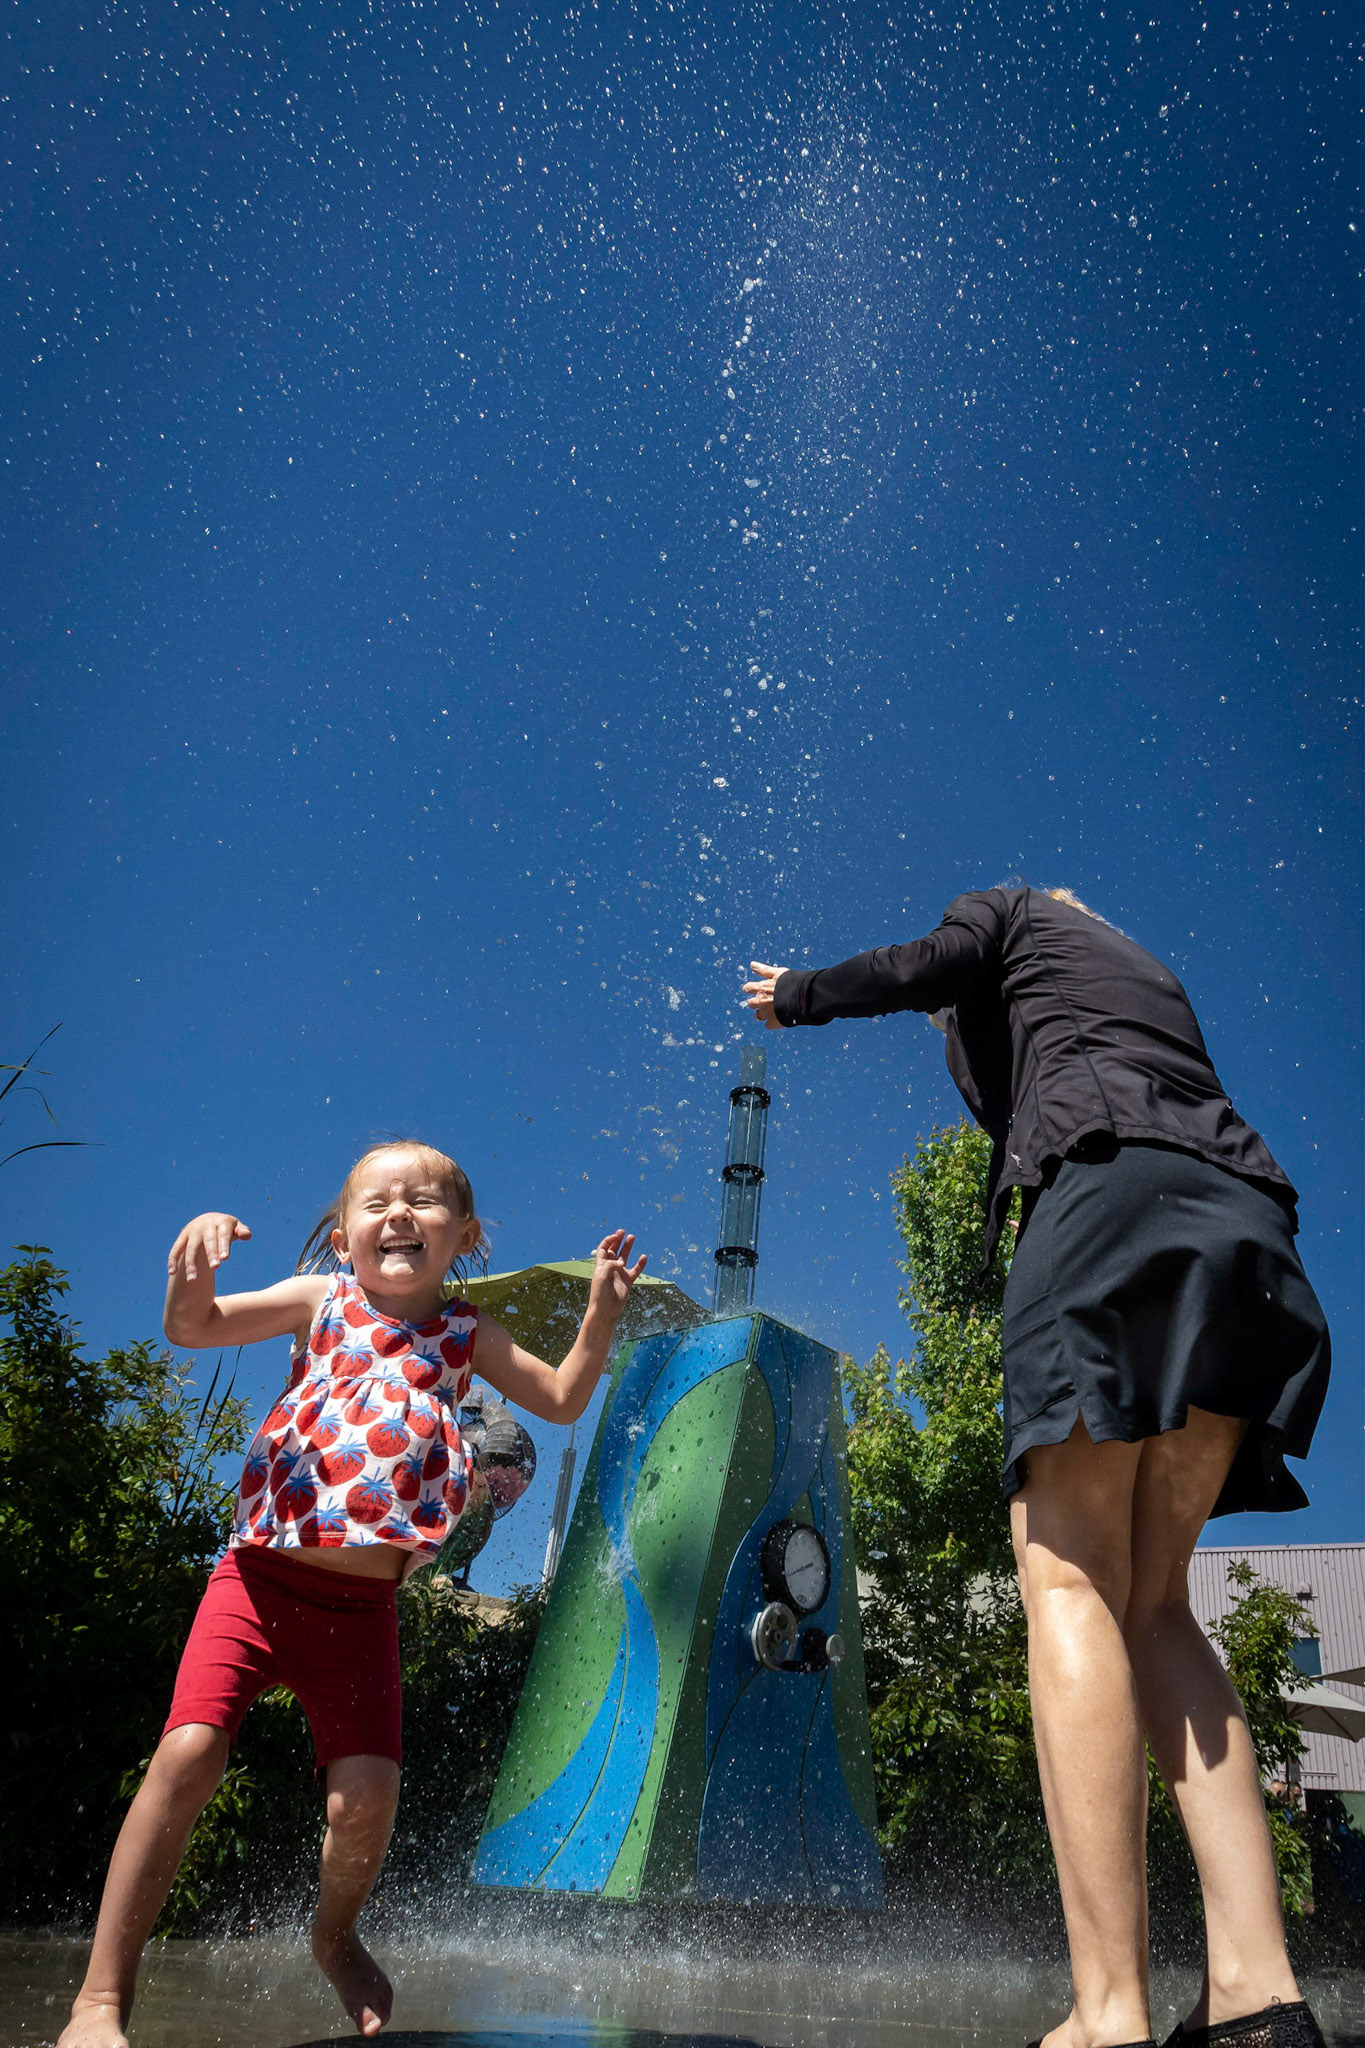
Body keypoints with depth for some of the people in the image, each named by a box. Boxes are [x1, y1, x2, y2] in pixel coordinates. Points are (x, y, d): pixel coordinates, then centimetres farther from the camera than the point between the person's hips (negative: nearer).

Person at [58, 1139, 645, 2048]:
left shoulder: (468, 1334, 7)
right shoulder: (322, 1300, 3)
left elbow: (563, 1400, 9)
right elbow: (191, 1327, -5)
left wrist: (603, 1311, -5)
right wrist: (196, 1258, -26)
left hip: (362, 1605, 1)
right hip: (259, 1577, -1)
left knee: (367, 1792, -7)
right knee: (189, 1751, -16)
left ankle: (336, 1937, 26)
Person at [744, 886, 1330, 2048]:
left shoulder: (1009, 913, 21)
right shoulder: (1151, 972, 38)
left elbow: (915, 970, 0)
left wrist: (791, 996, 18)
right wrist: (973, 1029, 52)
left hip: (1112, 1195, -7)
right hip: (1244, 1220, 7)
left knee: (1069, 1576, -11)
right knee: (1151, 1597, 5)